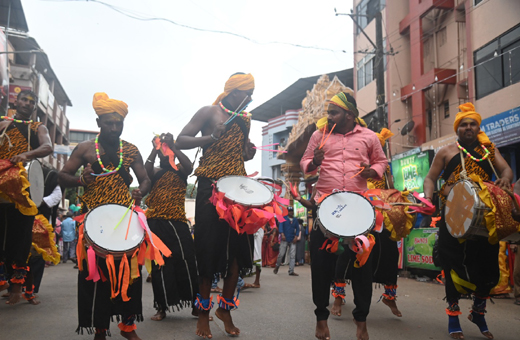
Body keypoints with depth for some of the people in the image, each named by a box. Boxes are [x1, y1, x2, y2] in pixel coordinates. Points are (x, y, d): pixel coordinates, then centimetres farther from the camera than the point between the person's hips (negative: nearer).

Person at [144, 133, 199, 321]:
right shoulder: (155, 172, 11)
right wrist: (155, 149, -14)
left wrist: (172, 146, -15)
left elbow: (188, 166, -15)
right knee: (159, 265, 5)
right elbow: (146, 171, -12)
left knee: (185, 261, -6)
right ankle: (162, 308, 16)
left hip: (177, 223, -1)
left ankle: (196, 305, 5)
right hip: (156, 223, 1)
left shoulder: (179, 171, 8)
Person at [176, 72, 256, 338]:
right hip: (211, 187, -5)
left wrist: (249, 152, 4)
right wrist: (211, 137, -20)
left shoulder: (245, 120, 18)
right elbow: (181, 141, -6)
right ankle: (203, 312, 10)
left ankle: (225, 308, 17)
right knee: (210, 248, -3)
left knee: (238, 248, 2)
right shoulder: (209, 112, 0)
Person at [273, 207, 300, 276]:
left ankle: (291, 271, 3)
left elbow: (297, 229, 13)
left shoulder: (295, 220, 15)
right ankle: (277, 266, 22)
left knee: (293, 256, -1)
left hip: (293, 240, 3)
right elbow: (280, 226, -7)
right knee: (281, 254, -3)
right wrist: (282, 234, -23)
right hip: (284, 239, -3)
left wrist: (296, 236, -4)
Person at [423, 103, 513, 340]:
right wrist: (428, 197, -14)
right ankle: (453, 316, 14)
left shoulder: (489, 149, 14)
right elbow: (430, 178, 6)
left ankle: (478, 312, 29)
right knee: (455, 264, 1)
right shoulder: (446, 152, 7)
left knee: (487, 264, 6)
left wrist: (505, 178, -21)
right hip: (454, 215, -2)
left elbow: (506, 169, 4)